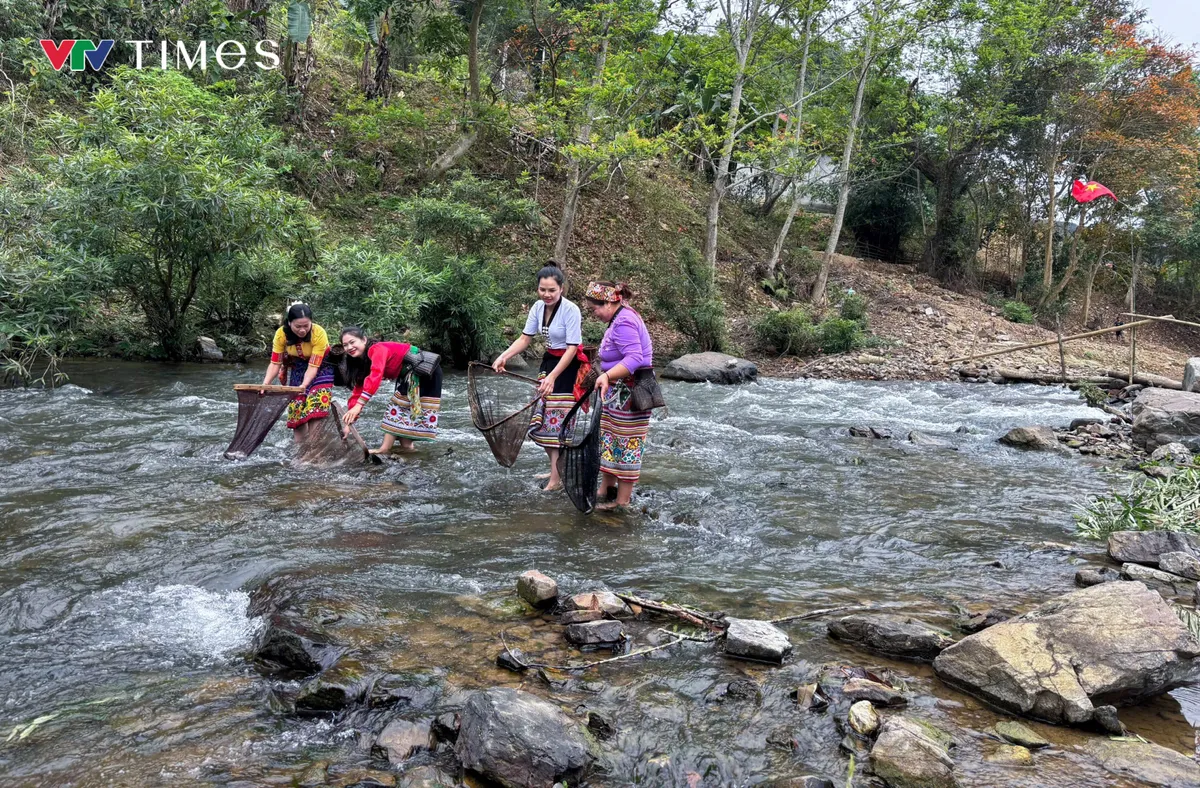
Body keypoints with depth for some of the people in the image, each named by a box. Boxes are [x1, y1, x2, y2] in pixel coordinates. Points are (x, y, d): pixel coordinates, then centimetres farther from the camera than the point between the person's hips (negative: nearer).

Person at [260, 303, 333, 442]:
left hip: (320, 367, -3)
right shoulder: (282, 334, -22)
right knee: (297, 409, 0)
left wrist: (304, 386, -45)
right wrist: (265, 384, -32)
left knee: (315, 408, -18)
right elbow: (275, 364, -18)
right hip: (297, 369, 4)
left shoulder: (319, 333, -32)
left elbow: (313, 366, -30)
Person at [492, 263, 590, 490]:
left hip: (567, 367, -7)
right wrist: (504, 357, -12)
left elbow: (572, 348, -22)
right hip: (548, 361, 7)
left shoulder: (570, 310, -21)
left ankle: (556, 479, 0)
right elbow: (525, 338, 3)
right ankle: (556, 469, 27)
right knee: (541, 420, 11)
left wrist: (553, 376, -29)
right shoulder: (538, 307, -2)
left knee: (557, 421, -7)